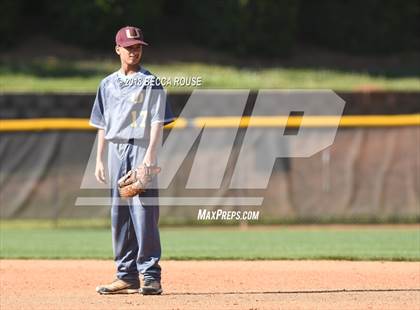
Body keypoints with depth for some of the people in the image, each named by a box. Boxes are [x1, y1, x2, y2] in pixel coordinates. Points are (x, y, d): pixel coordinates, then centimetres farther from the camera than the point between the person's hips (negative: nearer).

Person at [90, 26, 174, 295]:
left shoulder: (151, 83, 0)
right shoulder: (108, 84, 15)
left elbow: (158, 121, -7)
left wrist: (150, 153, -18)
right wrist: (100, 159, 12)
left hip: (141, 149, -6)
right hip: (116, 150, 6)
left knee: (144, 212, -11)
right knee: (119, 214, 6)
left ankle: (151, 276, -12)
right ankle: (127, 277, 11)